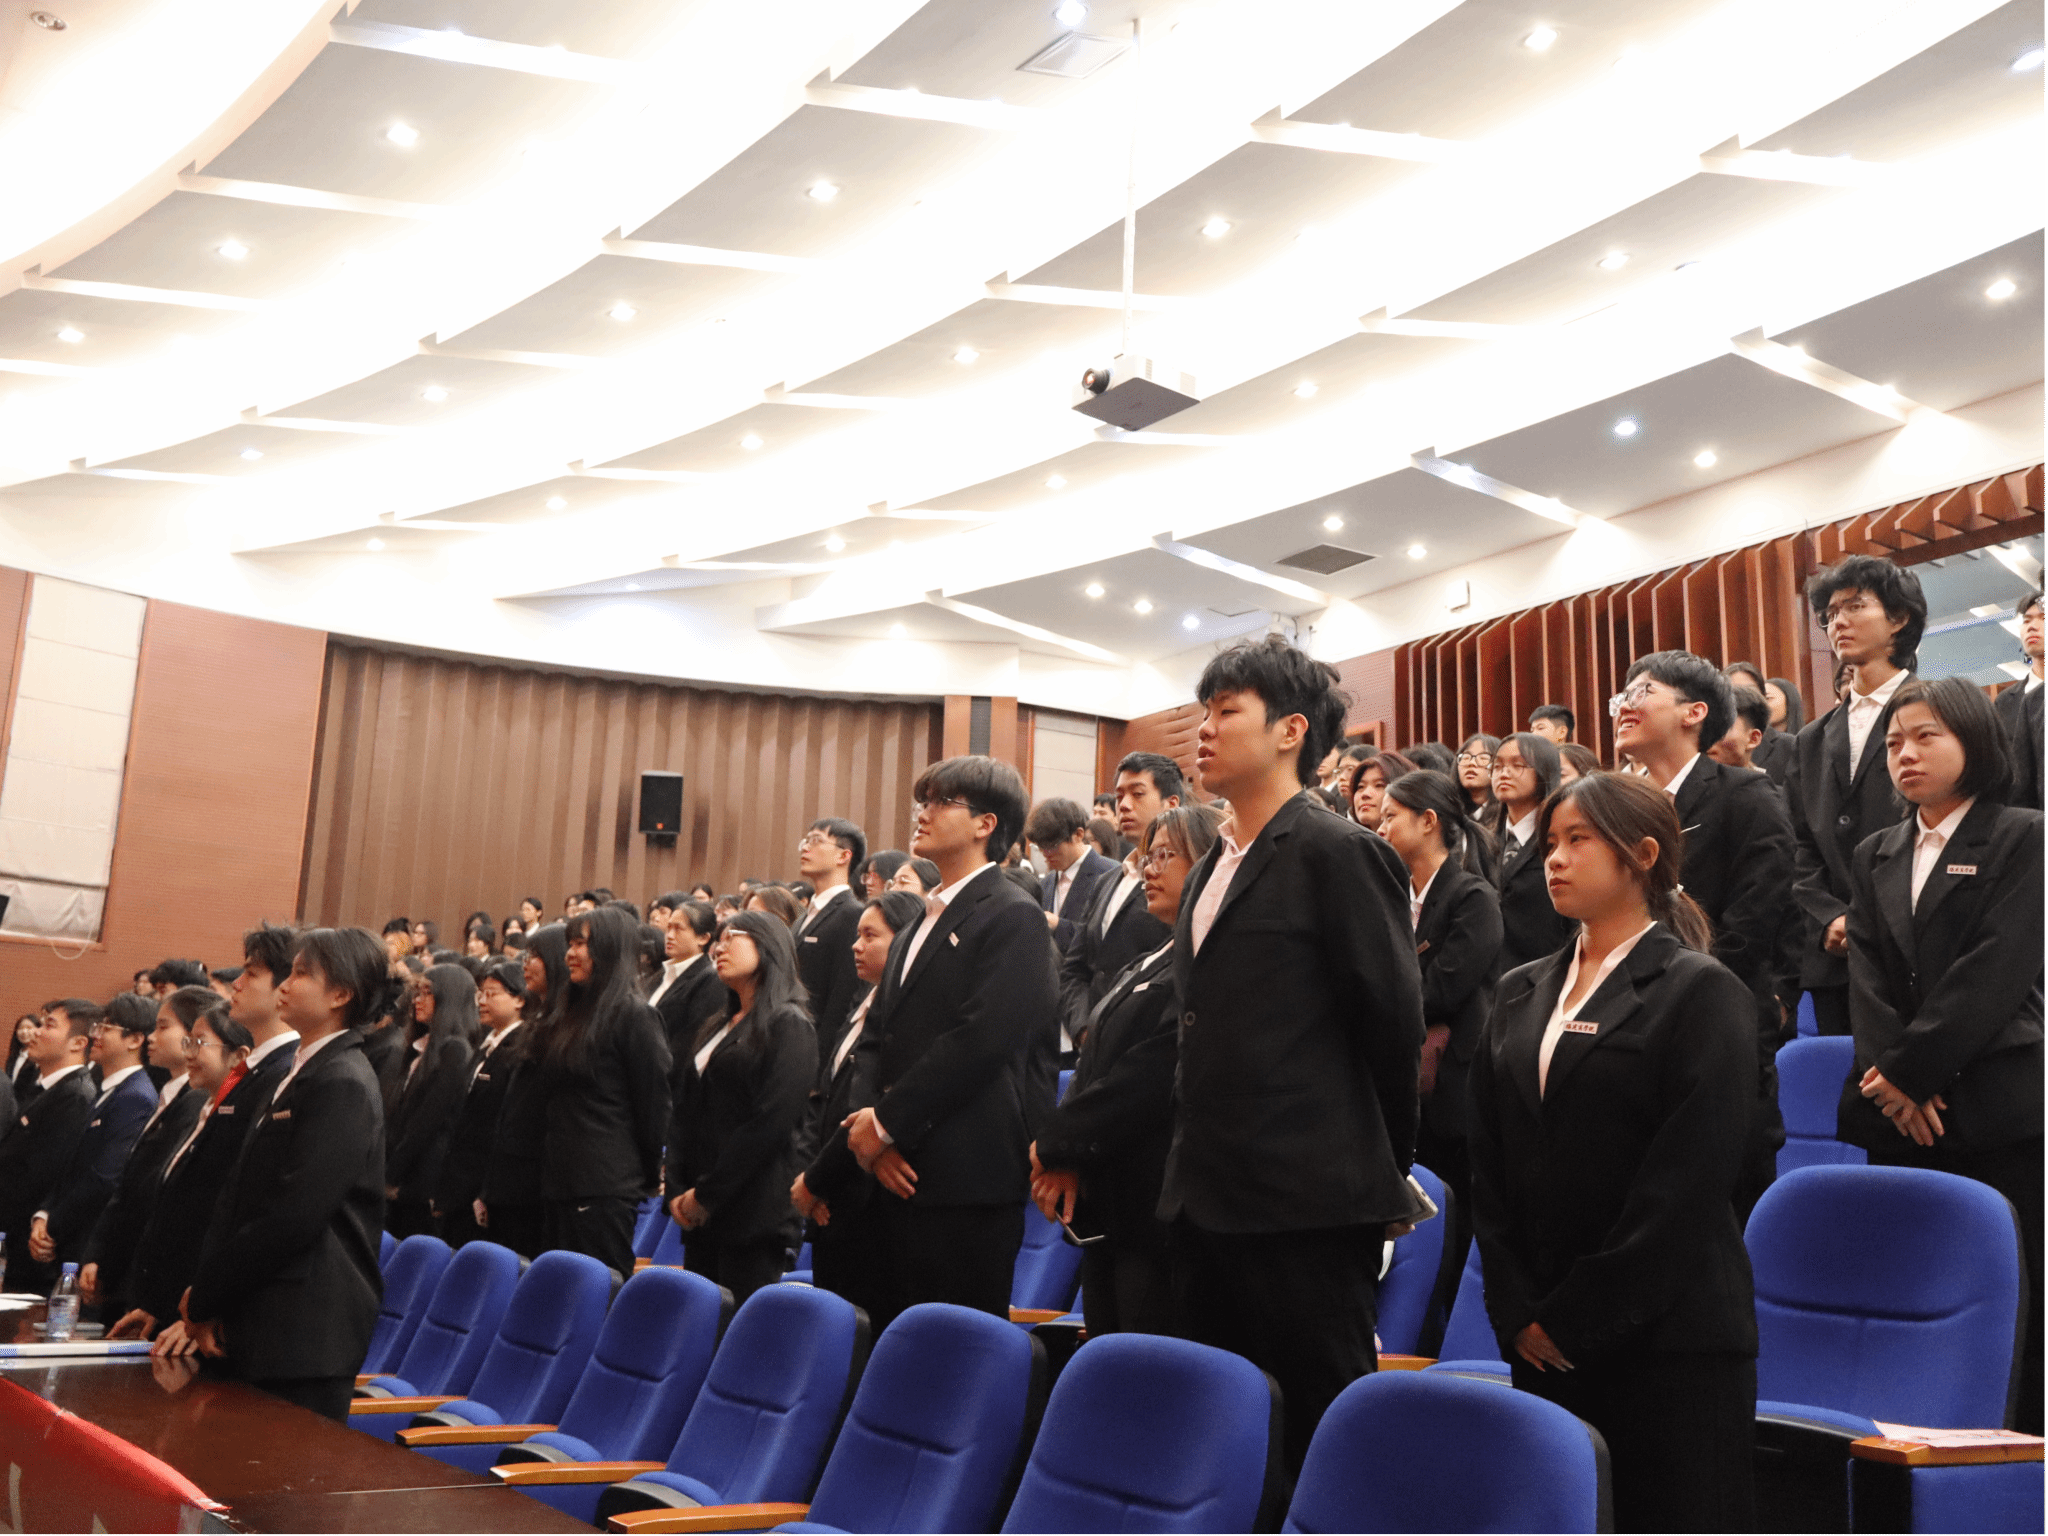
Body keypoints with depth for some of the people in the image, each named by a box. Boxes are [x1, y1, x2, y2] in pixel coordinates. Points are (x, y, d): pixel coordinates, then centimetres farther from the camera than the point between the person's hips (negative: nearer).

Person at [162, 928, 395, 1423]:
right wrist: (204, 1308, 2)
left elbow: (293, 1216, -19)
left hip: (306, 1339, -9)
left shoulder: (344, 1085, -13)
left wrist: (203, 1300, -9)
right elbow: (236, 1197, 12)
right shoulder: (301, 1073, 17)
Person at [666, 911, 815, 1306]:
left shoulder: (789, 1024, -5)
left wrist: (707, 1192, -13)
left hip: (753, 1214, -7)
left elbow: (773, 1120, -14)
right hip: (701, 1214, 7)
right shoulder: (715, 1028, 20)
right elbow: (683, 1114, 16)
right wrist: (677, 1189, 2)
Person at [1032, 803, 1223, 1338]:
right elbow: (1092, 1069, 16)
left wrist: (1057, 1144, -11)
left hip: (1158, 1210, -10)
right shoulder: (1144, 965, 20)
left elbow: (1151, 1077, -20)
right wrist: (1064, 1159, 0)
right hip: (1108, 1210, 10)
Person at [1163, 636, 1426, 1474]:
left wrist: (1377, 1171, 1)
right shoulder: (1213, 869, 16)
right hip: (1211, 1199, 8)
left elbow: (1393, 1021, -8)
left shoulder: (1339, 853, -9)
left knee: (1323, 1436, 0)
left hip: (1306, 1206, -8)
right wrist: (1194, 1174, 14)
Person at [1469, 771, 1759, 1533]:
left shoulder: (1703, 993, -4)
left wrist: (1576, 1318, -12)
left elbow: (1686, 1184, -11)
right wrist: (1518, 1311, 0)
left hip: (1669, 1337, -5)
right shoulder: (1520, 993, 14)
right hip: (1544, 1345, 5)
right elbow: (1489, 1164, 10)